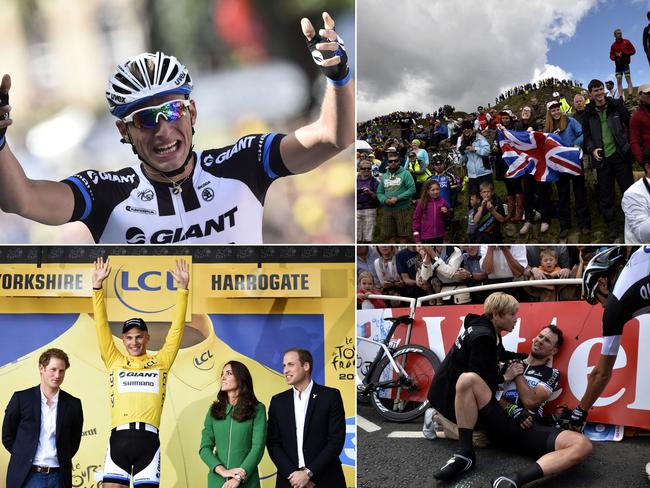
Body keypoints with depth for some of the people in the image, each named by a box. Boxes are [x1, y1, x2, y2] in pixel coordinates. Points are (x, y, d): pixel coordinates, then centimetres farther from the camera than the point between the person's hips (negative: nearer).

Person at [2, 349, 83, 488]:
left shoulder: (73, 404, 4)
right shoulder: (21, 398, 1)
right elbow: (7, 436, 7)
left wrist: (62, 460, 5)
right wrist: (24, 458, 5)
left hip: (59, 477, 1)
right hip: (27, 476, -1)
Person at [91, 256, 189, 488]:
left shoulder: (160, 362, 14)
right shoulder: (115, 361, 15)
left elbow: (177, 328, 11)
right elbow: (101, 326, 11)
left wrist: (183, 288, 7)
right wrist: (97, 286, 5)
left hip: (148, 440, 0)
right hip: (119, 439, 0)